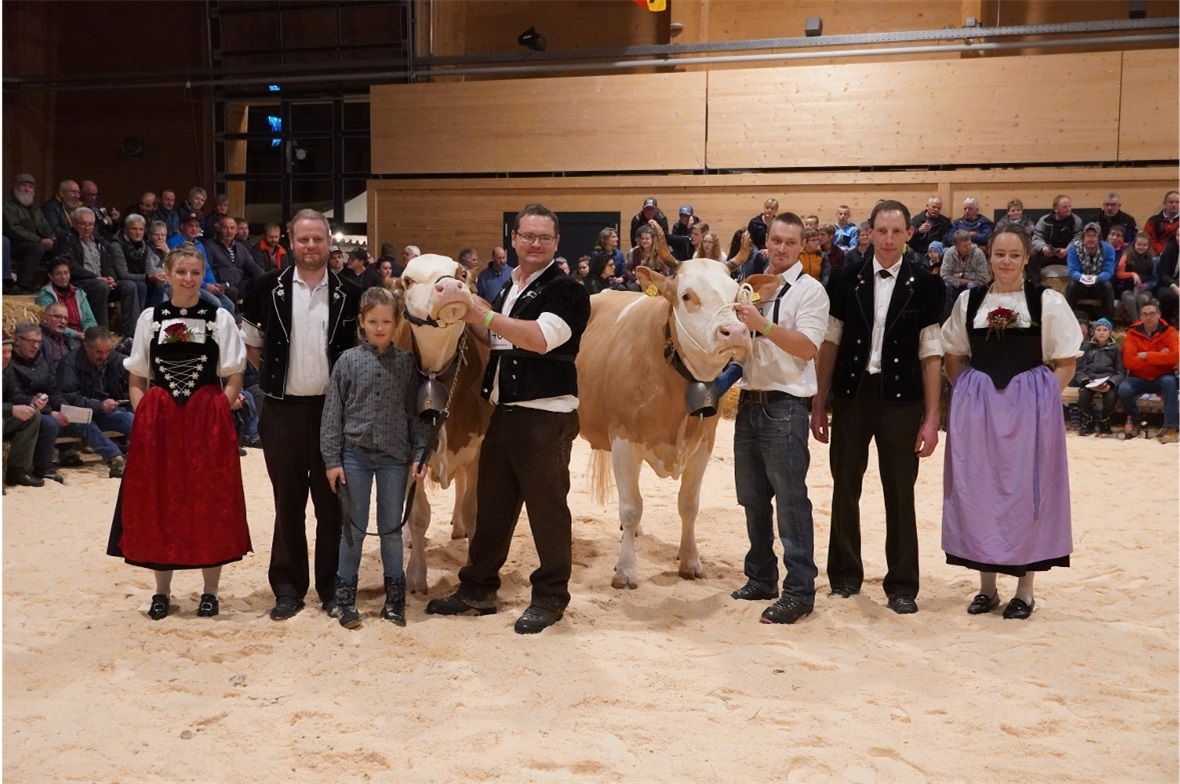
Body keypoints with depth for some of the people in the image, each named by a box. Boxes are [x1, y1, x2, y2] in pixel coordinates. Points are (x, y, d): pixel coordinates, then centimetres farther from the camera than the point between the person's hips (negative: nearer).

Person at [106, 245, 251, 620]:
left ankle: (210, 591, 16)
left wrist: (216, 416, -9)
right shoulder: (149, 318, 6)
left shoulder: (220, 318, 0)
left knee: (209, 505, 4)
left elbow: (234, 379, 1)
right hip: (157, 424, 2)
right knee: (158, 505, 7)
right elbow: (137, 380, 9)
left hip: (208, 423, -2)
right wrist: (144, 417, -3)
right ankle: (161, 591, 20)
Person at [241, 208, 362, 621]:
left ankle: (332, 585, 17)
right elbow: (250, 342, 12)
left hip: (333, 409, 0)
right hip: (283, 410, 0)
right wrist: (273, 374, 6)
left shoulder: (349, 294, 0)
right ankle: (288, 587, 17)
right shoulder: (267, 288, 0)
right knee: (288, 502, 8)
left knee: (332, 501, 6)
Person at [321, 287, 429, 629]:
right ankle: (345, 597, 15)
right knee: (353, 528, 6)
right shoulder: (348, 361, -1)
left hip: (395, 456, 1)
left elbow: (416, 412, 4)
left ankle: (395, 596, 19)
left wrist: (419, 455, -1)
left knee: (391, 528, 9)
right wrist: (331, 459, -4)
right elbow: (332, 412, -1)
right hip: (355, 453, -1)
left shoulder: (406, 363, 2)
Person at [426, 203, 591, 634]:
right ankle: (478, 588, 25)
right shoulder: (506, 289, 15)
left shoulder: (566, 290, -8)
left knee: (547, 508, 1)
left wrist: (484, 315, -22)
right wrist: (471, 313, 12)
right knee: (492, 504, 14)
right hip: (503, 410, 8)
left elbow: (541, 338, -24)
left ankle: (550, 597, 13)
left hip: (547, 416, -8)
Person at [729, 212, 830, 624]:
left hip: (785, 405, -7)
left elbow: (808, 347, -15)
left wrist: (763, 325, -22)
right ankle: (760, 578, 26)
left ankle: (799, 590, 2)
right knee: (753, 498, 14)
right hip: (749, 400, 7)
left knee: (790, 500, -5)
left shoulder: (809, 290, -4)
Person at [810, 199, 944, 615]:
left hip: (900, 398, -2)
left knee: (900, 493, 6)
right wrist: (818, 404, 2)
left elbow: (931, 354, -2)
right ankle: (845, 574, 25)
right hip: (851, 394, 2)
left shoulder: (924, 285, -2)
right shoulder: (846, 279, 2)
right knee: (845, 488, 10)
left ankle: (902, 584, 18)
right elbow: (829, 343, 4)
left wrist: (931, 418, -6)